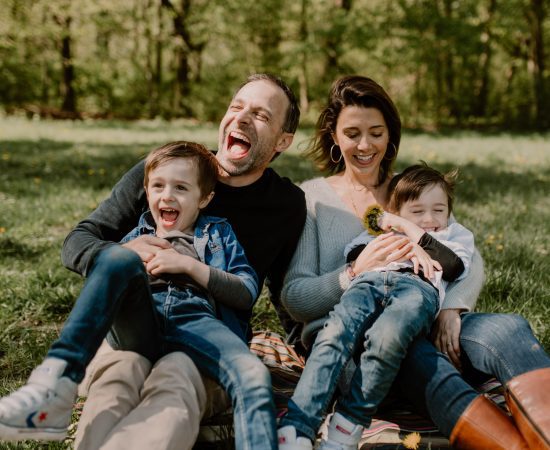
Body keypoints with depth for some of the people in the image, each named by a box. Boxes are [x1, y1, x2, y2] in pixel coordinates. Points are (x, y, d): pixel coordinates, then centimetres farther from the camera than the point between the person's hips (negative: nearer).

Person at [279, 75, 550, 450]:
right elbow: (294, 299, 2)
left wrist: (452, 307, -14)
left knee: (509, 328, -30)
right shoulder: (313, 197, 10)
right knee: (423, 362, -39)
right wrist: (356, 273, -16)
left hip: (428, 326, 3)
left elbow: (472, 261, 8)